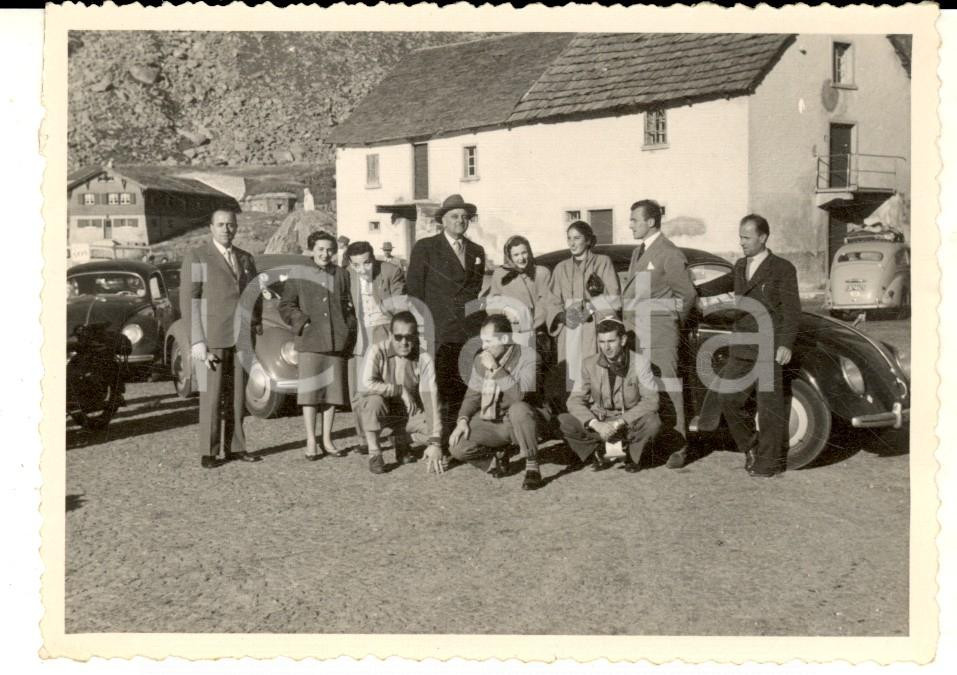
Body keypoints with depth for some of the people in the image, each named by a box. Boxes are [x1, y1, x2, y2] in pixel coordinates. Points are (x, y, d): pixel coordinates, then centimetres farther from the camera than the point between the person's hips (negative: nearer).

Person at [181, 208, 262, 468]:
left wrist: (257, 322, 6)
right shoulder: (196, 257, -1)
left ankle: (234, 447, 14)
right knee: (211, 395, -3)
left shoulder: (245, 259, 15)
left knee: (237, 395, 7)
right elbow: (188, 300, -7)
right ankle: (208, 452, 4)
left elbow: (255, 294, 23)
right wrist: (196, 341, -13)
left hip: (241, 338, 5)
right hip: (211, 338, -5)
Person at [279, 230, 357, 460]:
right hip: (310, 342, -3)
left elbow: (349, 307, 16)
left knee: (332, 391, 7)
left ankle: (327, 440, 17)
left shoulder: (342, 275, 12)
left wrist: (349, 334, 6)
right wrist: (302, 323, -8)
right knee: (310, 392, -1)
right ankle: (311, 442, 7)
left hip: (336, 342, 3)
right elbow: (285, 306, 5)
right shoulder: (298, 275, 3)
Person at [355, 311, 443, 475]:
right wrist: (400, 390, -28)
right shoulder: (378, 351, -21)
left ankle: (402, 439, 11)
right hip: (373, 408, -2)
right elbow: (367, 385, -37)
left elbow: (430, 399, -23)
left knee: (437, 425, -21)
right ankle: (374, 455, -15)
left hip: (407, 412, 3)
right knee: (374, 401, -36)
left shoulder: (424, 359, -16)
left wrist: (435, 443, -30)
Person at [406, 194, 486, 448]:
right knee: (441, 391, -6)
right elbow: (413, 290, 1)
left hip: (471, 332, 4)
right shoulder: (425, 248, 4)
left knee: (467, 390, 0)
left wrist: (479, 320, 13)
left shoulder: (477, 251, 18)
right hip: (440, 332, -4)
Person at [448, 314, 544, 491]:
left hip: (519, 422, -5)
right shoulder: (481, 360, 1)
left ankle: (532, 466, -20)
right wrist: (463, 420, -7)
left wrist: (496, 369, -29)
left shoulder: (527, 360, -17)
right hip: (490, 422, 5)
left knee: (519, 409, -40)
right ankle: (499, 453, 13)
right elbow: (472, 395, 9)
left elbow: (520, 397, -32)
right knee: (457, 447, -17)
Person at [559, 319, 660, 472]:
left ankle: (633, 453, -1)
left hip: (630, 423, -1)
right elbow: (575, 400, -8)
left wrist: (619, 423, -25)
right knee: (564, 421, -25)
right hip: (599, 422, 1)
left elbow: (650, 400, -16)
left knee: (652, 422, -34)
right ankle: (596, 450, 3)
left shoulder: (640, 362, -11)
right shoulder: (590, 364, -6)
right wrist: (596, 424, -26)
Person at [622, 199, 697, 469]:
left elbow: (687, 294, -4)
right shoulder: (638, 252, 19)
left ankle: (677, 448, -1)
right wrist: (629, 323, 12)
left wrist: (673, 322, 5)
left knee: (667, 389, -6)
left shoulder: (669, 253, -6)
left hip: (660, 335, -7)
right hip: (636, 333, 7)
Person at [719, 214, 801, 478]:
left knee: (770, 407, -1)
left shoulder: (782, 268, -3)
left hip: (768, 349, -6)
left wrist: (786, 344, -14)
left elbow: (792, 310, -6)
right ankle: (752, 448, 21)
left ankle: (770, 463, 8)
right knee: (730, 400, 2)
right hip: (741, 349, 6)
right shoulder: (739, 266, 16)